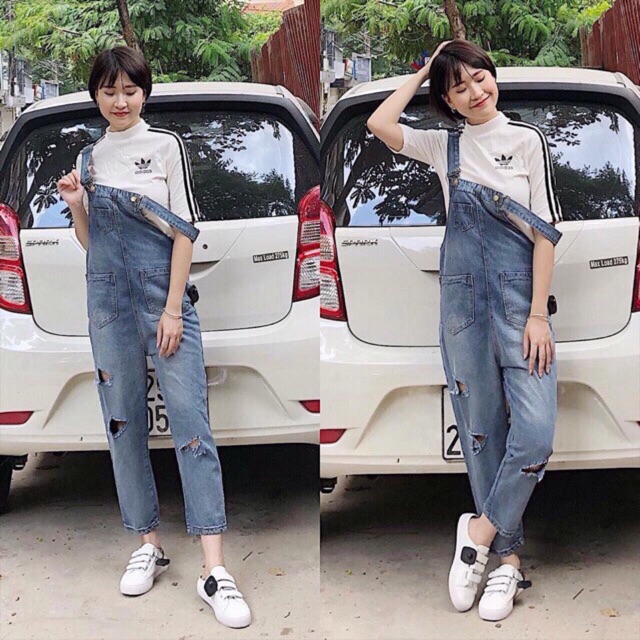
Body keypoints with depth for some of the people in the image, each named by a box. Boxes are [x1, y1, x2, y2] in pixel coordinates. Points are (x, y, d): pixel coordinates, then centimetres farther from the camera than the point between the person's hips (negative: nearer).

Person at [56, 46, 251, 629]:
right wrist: (75, 206, -4)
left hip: (162, 295, -4)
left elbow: (184, 230, -4)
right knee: (123, 422, 7)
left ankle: (215, 571, -11)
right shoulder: (89, 158, 13)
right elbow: (91, 243, 16)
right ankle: (149, 546, 20)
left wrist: (173, 309, -11)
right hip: (108, 298, 4)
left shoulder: (165, 146, 1)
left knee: (191, 423, -10)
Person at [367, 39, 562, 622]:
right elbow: (379, 124, -7)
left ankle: (480, 531, 7)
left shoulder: (528, 140, 2)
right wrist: (422, 73, 4)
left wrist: (537, 314, -10)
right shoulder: (444, 145, 9)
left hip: (521, 292, -2)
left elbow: (546, 230, -3)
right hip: (463, 295, 2)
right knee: (482, 428, 5)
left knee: (535, 430, -14)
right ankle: (507, 558, 16)